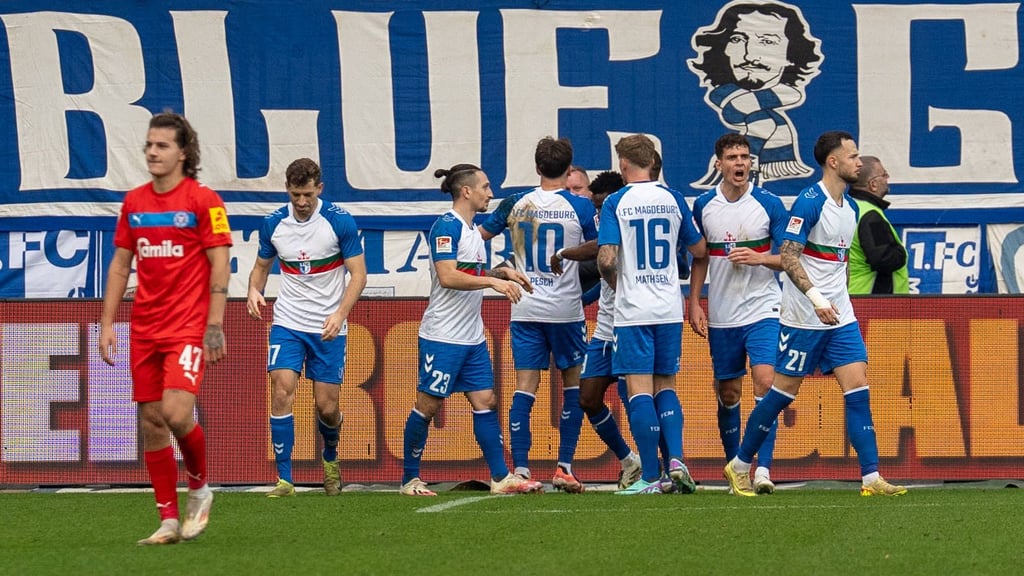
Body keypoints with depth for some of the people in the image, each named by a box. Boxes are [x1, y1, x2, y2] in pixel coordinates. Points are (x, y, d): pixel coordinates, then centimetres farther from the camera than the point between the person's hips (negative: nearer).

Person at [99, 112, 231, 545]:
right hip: (145, 329, 6)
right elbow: (120, 265, 15)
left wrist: (215, 325, -14)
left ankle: (200, 488, 7)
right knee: (151, 422, 4)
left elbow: (220, 266, -7)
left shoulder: (203, 201, -6)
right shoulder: (133, 202, 10)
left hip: (188, 327, -6)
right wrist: (107, 323, 9)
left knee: (176, 413, -20)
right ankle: (168, 521, 10)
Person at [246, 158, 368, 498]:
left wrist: (340, 314, -20)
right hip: (287, 323, 2)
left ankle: (330, 457, 35)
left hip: (328, 328, -2)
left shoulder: (340, 222, -10)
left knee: (327, 406, 1)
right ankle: (284, 480, -11)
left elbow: (358, 273, -6)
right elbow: (261, 266, 14)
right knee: (282, 391, -16)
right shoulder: (273, 224, -1)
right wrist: (254, 291, -9)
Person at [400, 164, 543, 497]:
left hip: (472, 337, 9)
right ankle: (410, 479, 8)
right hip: (442, 336, -9)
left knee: (485, 401, 4)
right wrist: (493, 281, -25)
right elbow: (448, 276, -22)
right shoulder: (447, 226, -13)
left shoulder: (470, 229, 15)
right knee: (428, 405, -1)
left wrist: (503, 273, 10)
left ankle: (501, 477, 4)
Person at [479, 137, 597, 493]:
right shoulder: (580, 207, -6)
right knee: (573, 384, 11)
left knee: (525, 388, 1)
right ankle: (564, 468, 5)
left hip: (525, 309, 2)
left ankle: (520, 469, -7)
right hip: (566, 309, -2)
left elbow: (479, 235, 16)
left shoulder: (516, 205, 2)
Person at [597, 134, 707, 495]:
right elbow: (699, 250, 12)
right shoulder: (673, 200, 4)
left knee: (640, 391, -2)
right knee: (665, 387, 14)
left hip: (633, 311, -4)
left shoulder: (615, 203, -6)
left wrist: (614, 283, 7)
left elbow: (606, 259, -14)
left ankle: (650, 476, -4)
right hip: (670, 309, 4)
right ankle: (676, 459, -4)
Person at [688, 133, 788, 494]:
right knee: (728, 393, 8)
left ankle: (763, 469, -19)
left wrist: (760, 258, -18)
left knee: (765, 381, -18)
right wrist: (694, 304, 8)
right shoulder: (704, 206, 4)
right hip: (722, 315, 3)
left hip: (763, 309, -3)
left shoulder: (769, 204, -3)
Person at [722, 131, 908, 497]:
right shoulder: (810, 203, -14)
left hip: (840, 316, 7)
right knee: (785, 391, 1)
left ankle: (871, 478, -6)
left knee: (857, 389, -4)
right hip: (803, 317, -7)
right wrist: (816, 298, -28)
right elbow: (787, 257, -19)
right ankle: (740, 465, 17)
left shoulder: (850, 207, 12)